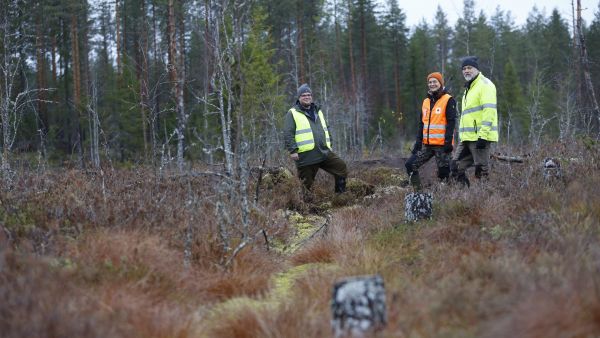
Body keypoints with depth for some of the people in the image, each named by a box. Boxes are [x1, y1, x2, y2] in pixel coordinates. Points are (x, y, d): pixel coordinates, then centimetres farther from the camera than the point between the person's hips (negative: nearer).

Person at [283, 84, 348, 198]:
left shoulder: (318, 111, 19)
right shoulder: (292, 114, -1)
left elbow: (326, 129, 28)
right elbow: (288, 134, -9)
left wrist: (329, 145, 22)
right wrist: (293, 150, -17)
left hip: (324, 152, 6)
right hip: (306, 156, -6)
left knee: (342, 167, 0)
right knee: (307, 182, -1)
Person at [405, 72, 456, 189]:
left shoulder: (449, 100, -6)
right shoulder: (426, 101, 15)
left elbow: (451, 122, -11)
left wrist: (448, 142, -17)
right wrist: (418, 141, 9)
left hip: (442, 144, -7)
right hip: (427, 144, 7)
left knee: (443, 173, -3)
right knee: (410, 165, -1)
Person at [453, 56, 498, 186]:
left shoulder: (485, 85, -8)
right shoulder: (469, 88, 23)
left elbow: (489, 111, -18)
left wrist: (482, 135, -23)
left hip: (480, 137, -10)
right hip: (467, 137, 10)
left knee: (481, 171, -6)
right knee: (457, 168, 8)